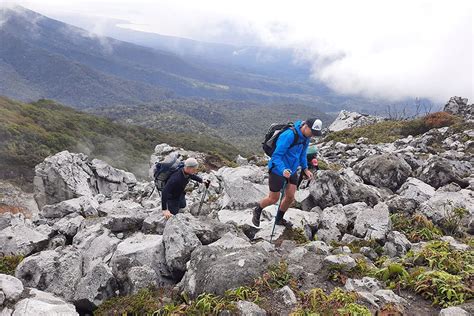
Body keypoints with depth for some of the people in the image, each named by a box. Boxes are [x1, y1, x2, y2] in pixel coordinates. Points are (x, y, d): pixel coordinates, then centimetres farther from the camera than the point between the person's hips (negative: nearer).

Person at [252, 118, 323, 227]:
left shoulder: (306, 137, -3)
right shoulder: (288, 136, -30)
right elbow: (276, 156, -30)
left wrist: (305, 169, 7)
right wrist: (283, 170, -43)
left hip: (292, 170, 7)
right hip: (278, 171, -7)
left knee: (290, 197, 10)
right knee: (273, 199, 5)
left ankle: (279, 219, 33)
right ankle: (257, 211, 34)